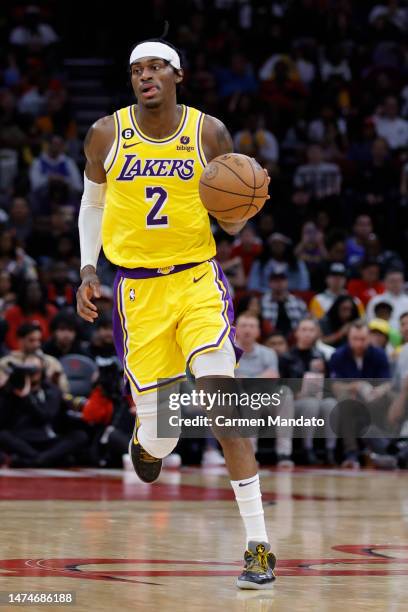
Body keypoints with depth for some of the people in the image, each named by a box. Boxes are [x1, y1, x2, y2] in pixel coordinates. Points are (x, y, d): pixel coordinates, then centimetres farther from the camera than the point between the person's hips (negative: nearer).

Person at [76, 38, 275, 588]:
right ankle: (145, 440, 42)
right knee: (160, 429, -2)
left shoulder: (209, 133, -2)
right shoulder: (106, 135, 1)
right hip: (137, 289, 1)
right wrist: (88, 269, 6)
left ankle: (258, 545, -17)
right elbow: (92, 203, 17)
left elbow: (230, 222, 6)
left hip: (197, 279, -1)